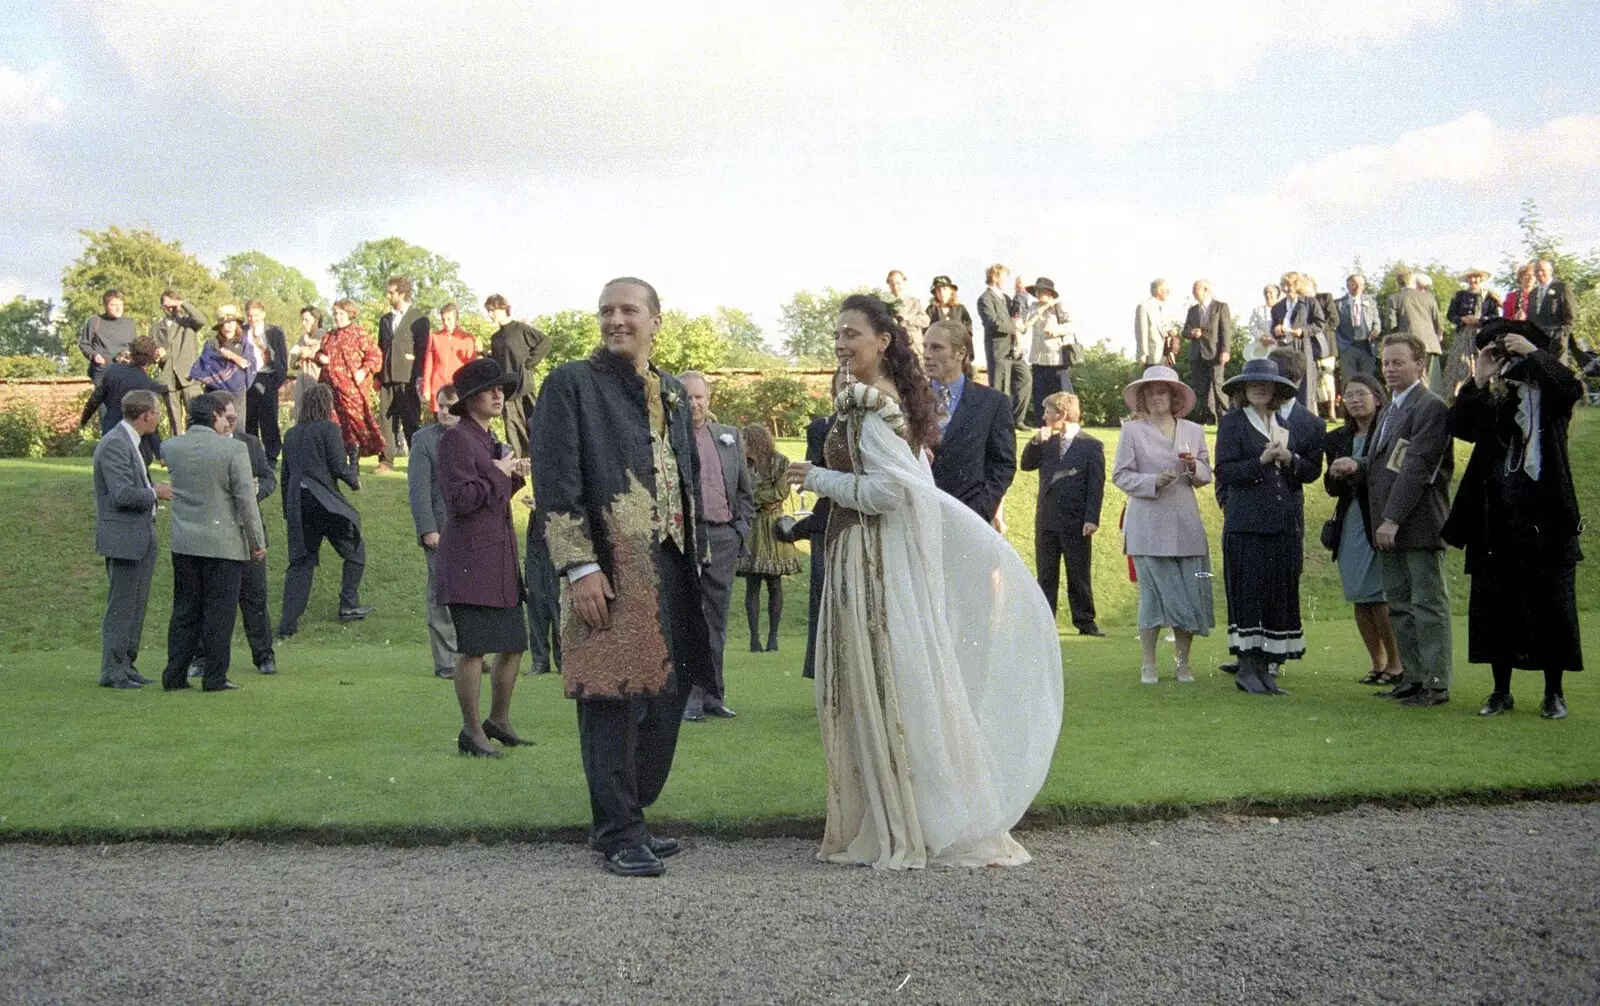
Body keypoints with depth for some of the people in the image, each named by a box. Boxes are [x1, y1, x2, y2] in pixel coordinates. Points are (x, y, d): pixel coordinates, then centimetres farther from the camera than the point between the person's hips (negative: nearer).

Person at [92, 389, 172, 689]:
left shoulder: (129, 442, 15)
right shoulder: (114, 444, -17)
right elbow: (123, 495, -24)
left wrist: (155, 489, 7)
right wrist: (155, 492, -10)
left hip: (141, 539, 10)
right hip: (123, 539, -10)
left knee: (135, 608, 14)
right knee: (120, 608, -4)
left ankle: (126, 667, 22)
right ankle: (112, 672, 3)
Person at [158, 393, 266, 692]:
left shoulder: (171, 447, 1)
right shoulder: (234, 449, -12)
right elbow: (246, 499, -11)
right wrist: (258, 542, -4)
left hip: (183, 543, 5)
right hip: (223, 542, -5)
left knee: (185, 611, 12)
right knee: (219, 612, 2)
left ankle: (175, 675, 14)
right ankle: (215, 678, 4)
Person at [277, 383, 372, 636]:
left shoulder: (291, 434, 13)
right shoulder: (328, 429, -5)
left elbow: (285, 475, 16)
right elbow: (339, 467, -11)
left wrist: (287, 512, 20)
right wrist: (355, 480, 9)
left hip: (298, 504, 6)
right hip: (324, 501, -6)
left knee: (300, 562, 8)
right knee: (354, 552, 13)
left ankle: (288, 623, 3)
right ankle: (349, 604, 14)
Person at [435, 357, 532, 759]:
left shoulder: (490, 440, 19)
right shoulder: (456, 439, -9)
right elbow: (461, 499, -19)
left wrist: (515, 477, 11)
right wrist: (498, 474, -10)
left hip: (501, 554, 9)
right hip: (469, 558, -9)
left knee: (515, 643, 11)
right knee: (473, 647, -5)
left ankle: (499, 720, 26)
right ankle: (471, 732, 5)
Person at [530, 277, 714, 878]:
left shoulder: (673, 394, 19)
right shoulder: (570, 384, -1)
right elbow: (555, 479, -9)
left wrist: (694, 553, 17)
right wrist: (579, 566, -16)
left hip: (671, 569, 7)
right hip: (609, 571, -7)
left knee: (666, 697, 10)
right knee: (613, 700, -4)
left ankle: (628, 817, 24)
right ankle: (618, 835, 7)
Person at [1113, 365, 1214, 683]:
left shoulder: (1194, 431, 13)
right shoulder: (1132, 430, 4)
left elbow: (1207, 476, 16)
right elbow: (1120, 475, 0)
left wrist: (1194, 467, -7)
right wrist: (1153, 481, -15)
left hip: (1186, 525, 3)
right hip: (1148, 525, -3)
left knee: (1190, 594, 1)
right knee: (1153, 594, -3)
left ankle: (1183, 662, 14)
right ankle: (1148, 664, 8)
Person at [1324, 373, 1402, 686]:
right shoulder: (1338, 439, 14)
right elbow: (1331, 487, 13)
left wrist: (1359, 468, -21)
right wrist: (1337, 476, -8)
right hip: (1350, 524, 6)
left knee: (1381, 597, -9)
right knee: (1359, 599, 7)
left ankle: (1395, 665, 4)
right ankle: (1378, 665, 17)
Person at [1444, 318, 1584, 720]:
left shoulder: (1549, 394, 3)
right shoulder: (1491, 400, 10)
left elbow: (1573, 389, -20)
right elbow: (1459, 427, -6)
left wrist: (1534, 353, -15)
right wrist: (1477, 381, -11)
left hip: (1545, 517, -3)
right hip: (1496, 518, 3)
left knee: (1550, 606, 2)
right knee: (1494, 606, 7)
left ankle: (1554, 693, 13)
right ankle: (1501, 691, 18)